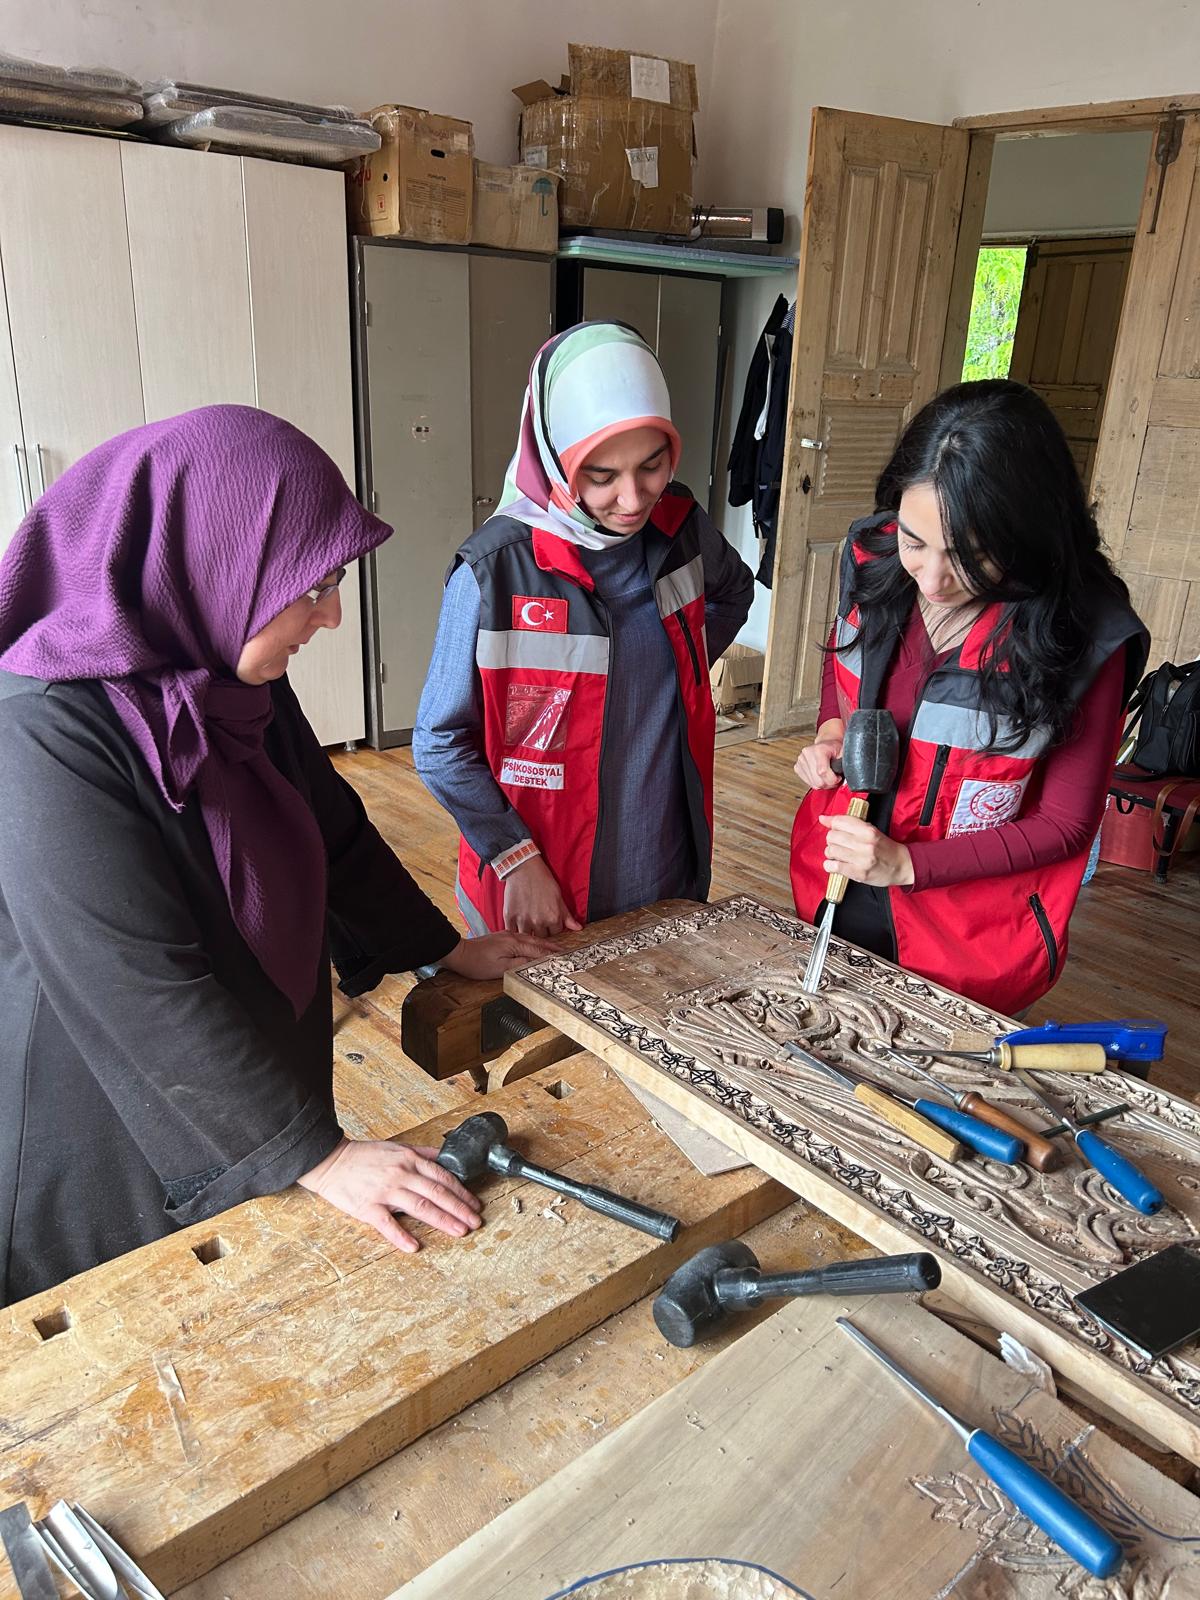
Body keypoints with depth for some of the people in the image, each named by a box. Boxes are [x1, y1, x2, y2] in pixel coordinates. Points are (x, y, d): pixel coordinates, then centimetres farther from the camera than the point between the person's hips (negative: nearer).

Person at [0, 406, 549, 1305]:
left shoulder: (239, 685, -3)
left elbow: (335, 833, 9)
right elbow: (145, 992, -29)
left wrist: (447, 950, 13)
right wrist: (319, 1155, -26)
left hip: (253, 1090, 7)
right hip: (108, 1136, -7)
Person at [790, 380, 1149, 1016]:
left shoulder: (1083, 640, -23)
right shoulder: (874, 559, -13)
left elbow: (1065, 824, -14)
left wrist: (907, 864, -22)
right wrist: (831, 730, -12)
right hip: (830, 890, 4)